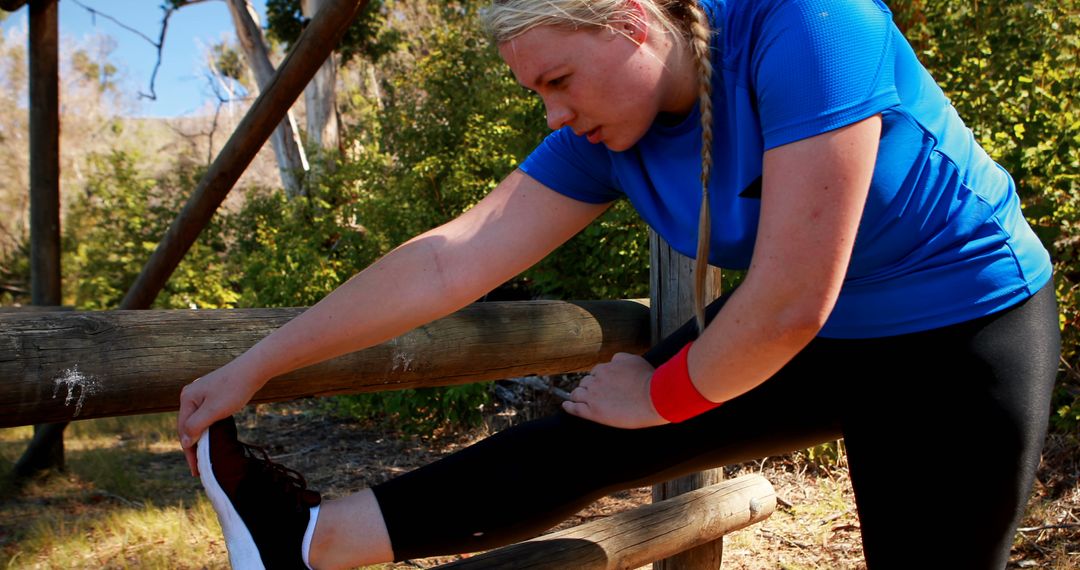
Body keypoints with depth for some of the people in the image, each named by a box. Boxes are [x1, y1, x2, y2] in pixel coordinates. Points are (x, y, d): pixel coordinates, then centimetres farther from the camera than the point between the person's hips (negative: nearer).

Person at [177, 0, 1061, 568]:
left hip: (964, 344, -5)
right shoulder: (603, 135, -10)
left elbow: (792, 302, -32)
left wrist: (661, 397, -13)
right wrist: (254, 369, -7)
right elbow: (448, 263, -9)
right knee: (584, 444, -1)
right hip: (805, 336, 5)